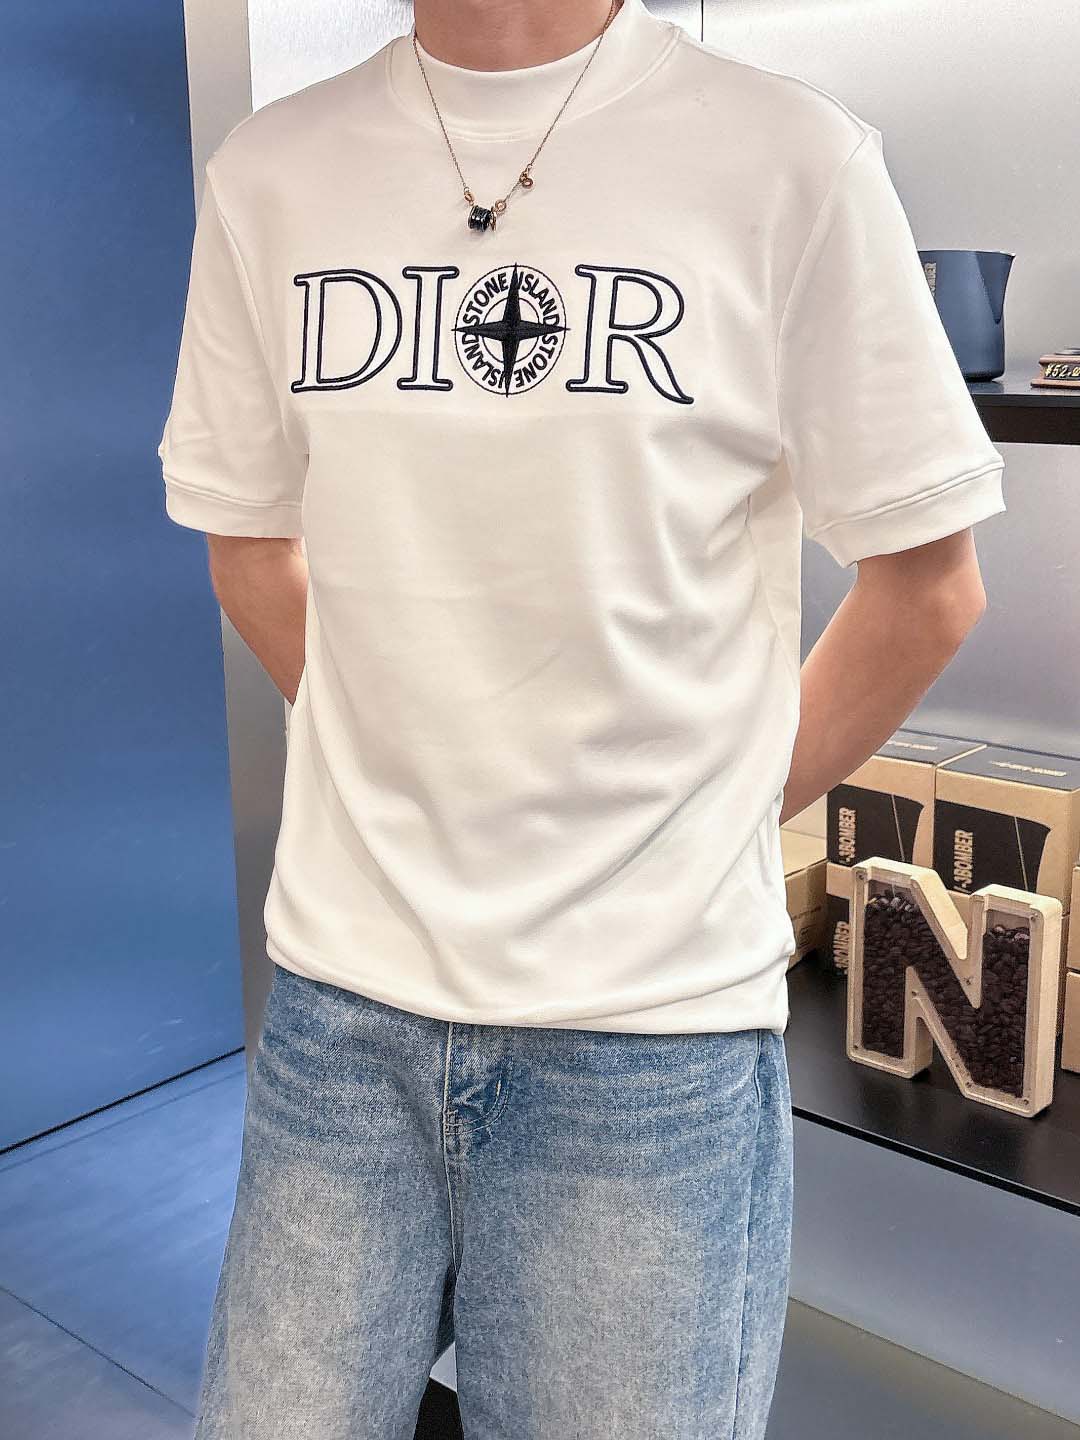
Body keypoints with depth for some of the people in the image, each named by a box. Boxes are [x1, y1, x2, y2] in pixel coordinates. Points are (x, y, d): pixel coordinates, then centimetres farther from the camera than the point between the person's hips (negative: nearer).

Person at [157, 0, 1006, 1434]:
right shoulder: (267, 178, 3)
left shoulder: (792, 159, -7)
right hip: (343, 995, 3)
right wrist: (415, 777, 8)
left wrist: (709, 818, 2)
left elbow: (925, 585, -1)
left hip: (655, 1023, -2)